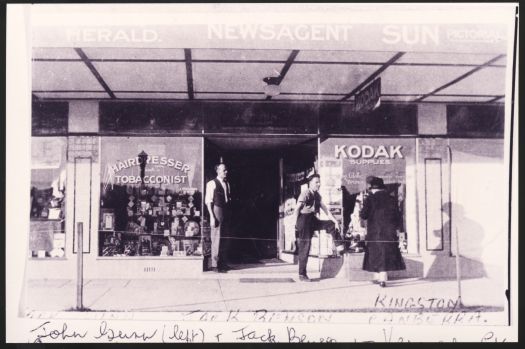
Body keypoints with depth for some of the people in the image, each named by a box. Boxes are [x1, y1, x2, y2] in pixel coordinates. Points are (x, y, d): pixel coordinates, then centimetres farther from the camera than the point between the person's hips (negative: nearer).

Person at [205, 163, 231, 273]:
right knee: (216, 239, -5)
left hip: (226, 212, 7)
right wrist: (212, 216, -14)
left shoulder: (227, 184, 15)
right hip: (217, 210, -7)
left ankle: (223, 263, 19)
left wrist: (230, 214, 9)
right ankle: (215, 265, 1)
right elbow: (208, 201, -9)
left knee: (225, 238, 10)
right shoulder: (212, 183, -6)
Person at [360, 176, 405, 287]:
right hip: (390, 232, 2)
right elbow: (397, 216, 6)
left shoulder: (370, 199, -6)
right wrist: (394, 227, 18)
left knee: (376, 254, 9)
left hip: (374, 232, -2)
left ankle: (377, 277, 11)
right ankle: (383, 278, 3)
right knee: (387, 254, 7)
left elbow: (363, 215, -8)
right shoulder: (391, 199, 4)